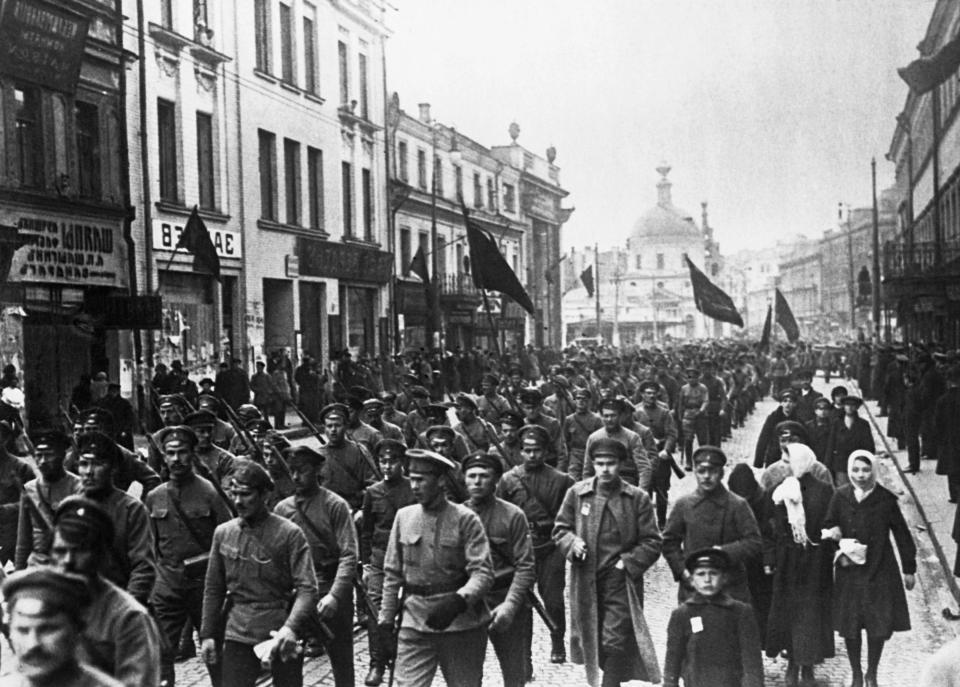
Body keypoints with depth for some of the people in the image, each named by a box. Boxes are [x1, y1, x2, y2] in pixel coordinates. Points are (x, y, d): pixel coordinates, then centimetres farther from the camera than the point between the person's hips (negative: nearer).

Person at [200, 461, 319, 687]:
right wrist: (207, 634, 7)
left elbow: (307, 588, -14)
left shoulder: (290, 533, -8)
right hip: (238, 633, 3)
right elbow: (213, 589, 12)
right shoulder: (223, 533, 5)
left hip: (280, 633, -3)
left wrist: (291, 627, -28)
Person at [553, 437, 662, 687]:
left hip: (620, 583, -2)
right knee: (589, 640, 15)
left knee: (615, 644, -6)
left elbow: (651, 542, -1)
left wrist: (628, 563, -11)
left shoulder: (638, 498, -3)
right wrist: (572, 542, -11)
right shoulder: (576, 493, 1)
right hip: (585, 582, 3)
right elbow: (560, 529, 10)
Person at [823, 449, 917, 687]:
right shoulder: (840, 496, -3)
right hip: (849, 570, 1)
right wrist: (832, 533, -18)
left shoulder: (886, 499, -7)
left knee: (879, 625, 2)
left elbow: (901, 534, 1)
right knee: (850, 626, 5)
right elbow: (828, 526, 6)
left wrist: (909, 568, 4)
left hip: (880, 571, -1)